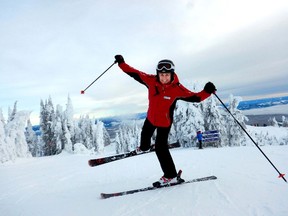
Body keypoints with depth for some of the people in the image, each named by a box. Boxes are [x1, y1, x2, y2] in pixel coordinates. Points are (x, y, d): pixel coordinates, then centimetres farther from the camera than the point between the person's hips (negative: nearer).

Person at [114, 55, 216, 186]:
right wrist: (121, 63, -14)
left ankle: (171, 176, 6)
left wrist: (206, 91, -39)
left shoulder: (177, 89, -27)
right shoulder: (151, 81, -20)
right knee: (145, 135, 31)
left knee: (160, 147, -9)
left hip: (165, 122, -5)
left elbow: (195, 97, -23)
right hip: (151, 118, 5)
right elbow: (135, 73, -12)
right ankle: (144, 148, 68)